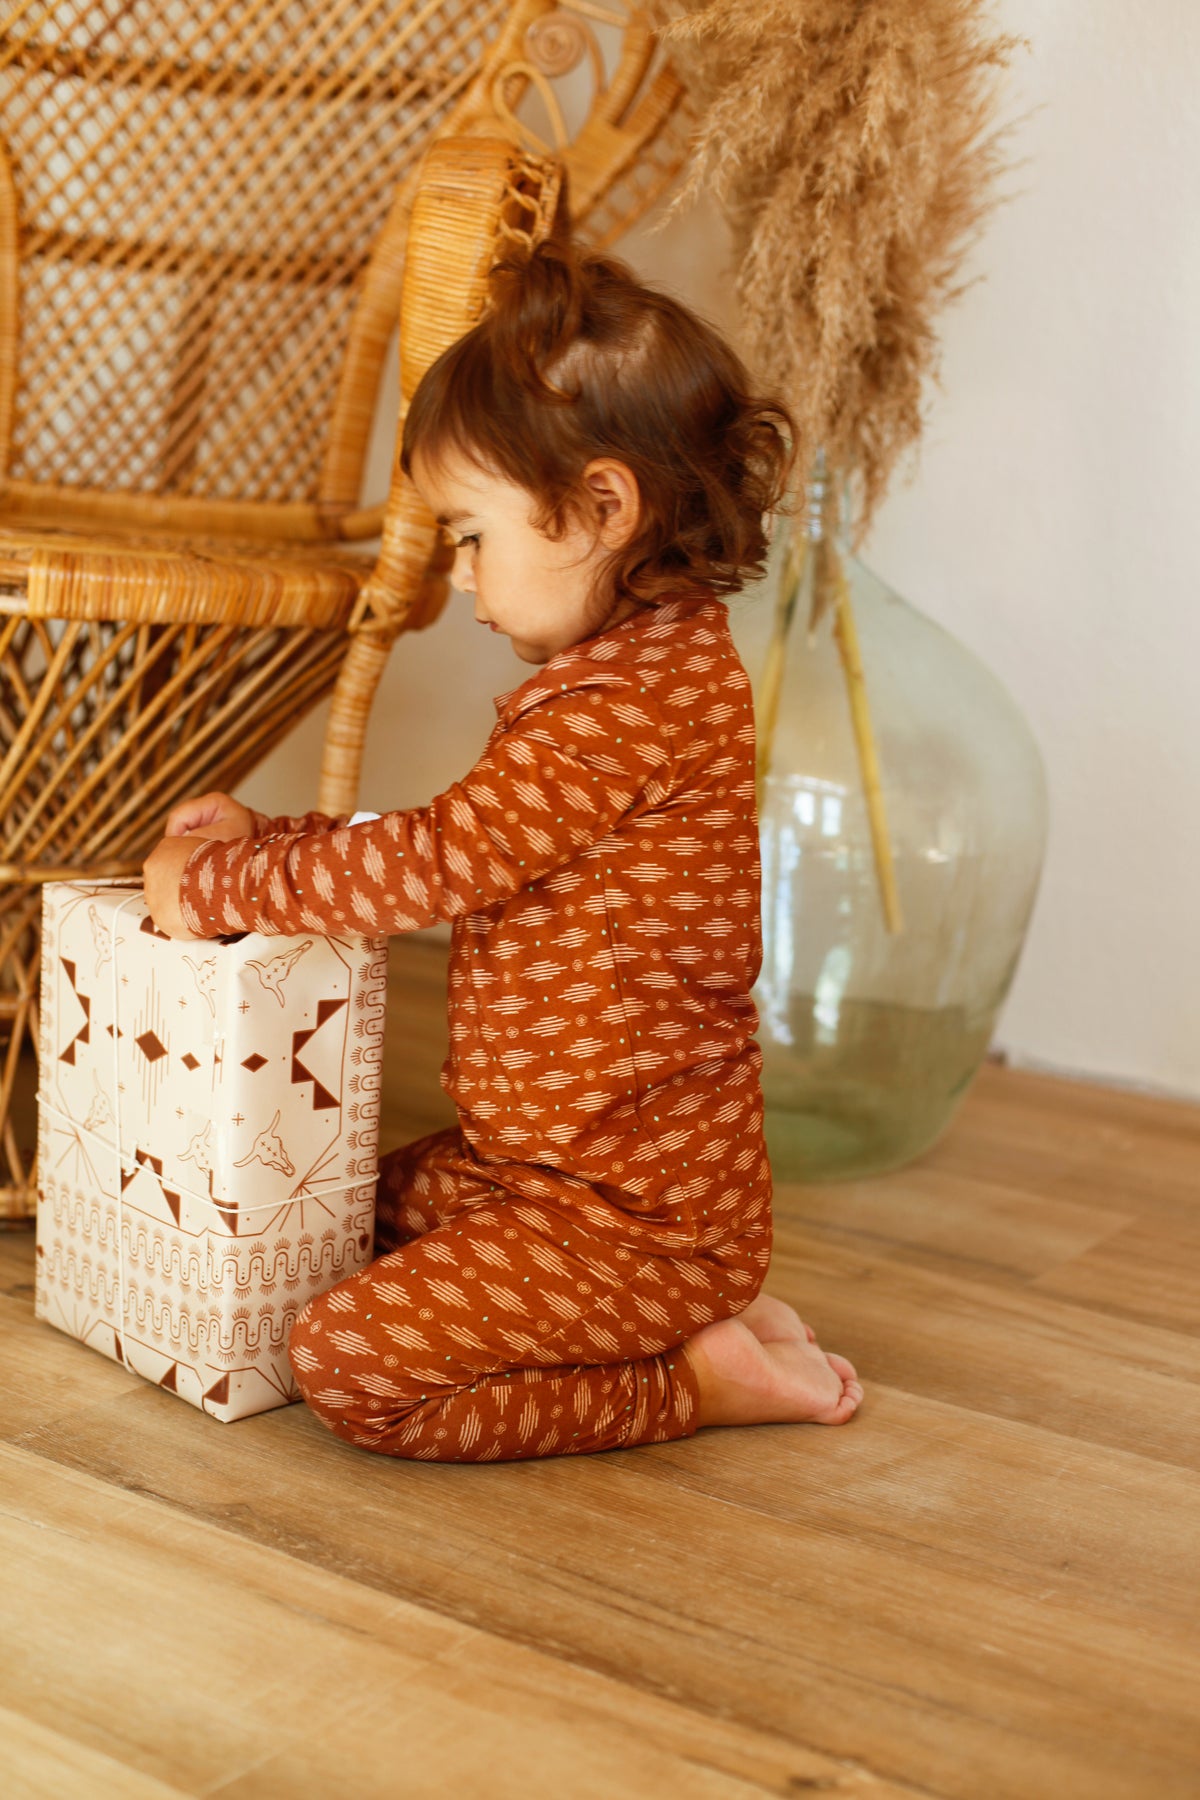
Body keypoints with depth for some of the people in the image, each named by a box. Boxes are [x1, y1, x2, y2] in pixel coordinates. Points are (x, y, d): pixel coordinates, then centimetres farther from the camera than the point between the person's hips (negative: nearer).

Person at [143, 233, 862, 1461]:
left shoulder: (633, 702, -24)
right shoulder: (640, 669, 11)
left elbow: (432, 864, -23)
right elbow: (454, 855, 15)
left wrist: (210, 885, -10)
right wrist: (262, 839, 7)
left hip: (632, 1211, -11)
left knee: (347, 1362, -16)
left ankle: (697, 1376, -4)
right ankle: (691, 1314, 12)